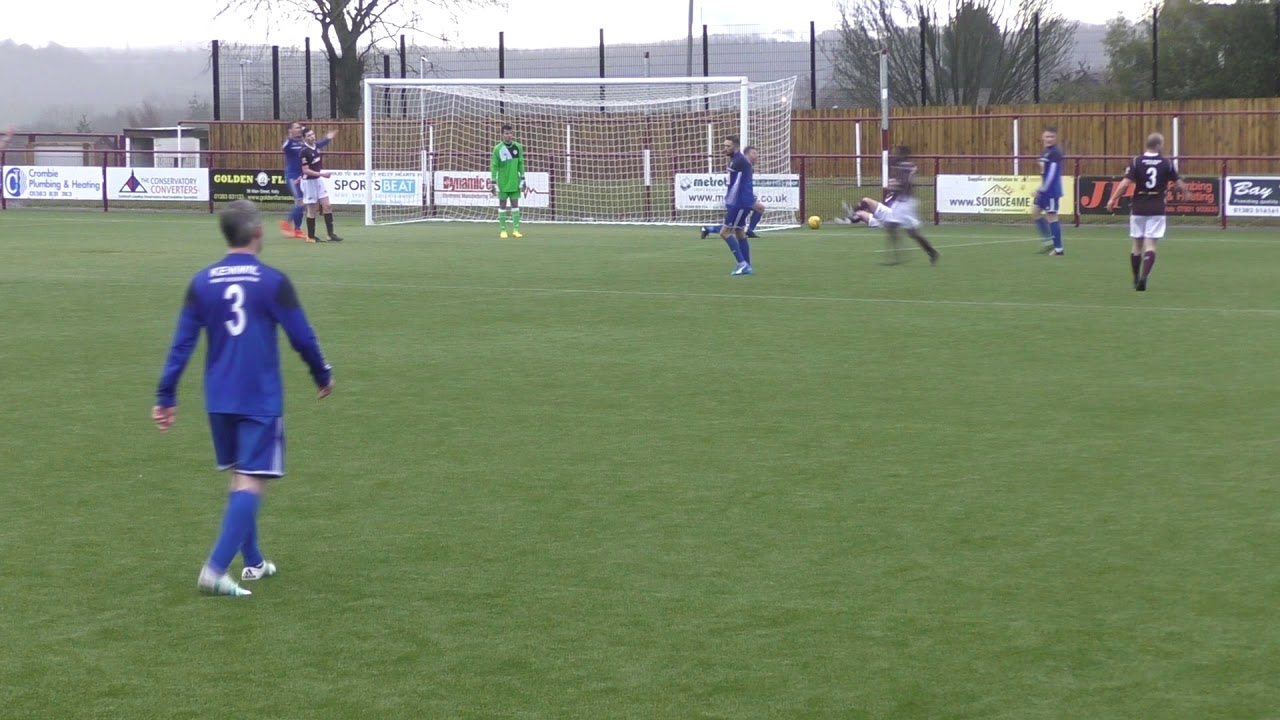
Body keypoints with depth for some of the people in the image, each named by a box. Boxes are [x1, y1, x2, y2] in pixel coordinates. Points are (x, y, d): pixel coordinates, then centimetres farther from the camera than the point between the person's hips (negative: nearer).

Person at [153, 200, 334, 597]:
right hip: (260, 400, -5)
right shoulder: (273, 281, -10)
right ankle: (215, 568, -17)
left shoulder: (201, 282, 1)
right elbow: (302, 337, -4)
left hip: (219, 399, 5)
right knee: (251, 483, -5)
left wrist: (166, 397, 6)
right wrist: (323, 375, 13)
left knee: (238, 477, 19)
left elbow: (182, 344, 1)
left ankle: (254, 562, 26)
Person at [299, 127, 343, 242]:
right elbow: (306, 170, -23)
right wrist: (321, 174, -26)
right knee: (312, 209, 1)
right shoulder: (305, 151, -20)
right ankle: (310, 236, 14)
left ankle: (331, 234, 5)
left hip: (319, 180, 7)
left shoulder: (317, 147, 3)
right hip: (309, 181, -7)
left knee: (327, 206, 2)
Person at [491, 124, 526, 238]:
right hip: (503, 183, -2)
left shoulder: (518, 147, 2)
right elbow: (494, 166, -5)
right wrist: (494, 183, -9)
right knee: (502, 205, 4)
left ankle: (515, 229, 4)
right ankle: (502, 230, 8)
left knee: (515, 204, 2)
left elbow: (521, 164, 9)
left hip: (515, 182, 2)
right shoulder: (498, 149, -7)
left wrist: (522, 179, 6)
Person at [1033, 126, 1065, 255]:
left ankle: (1059, 249, 0)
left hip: (1051, 191, -10)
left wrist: (1043, 189, -18)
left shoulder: (1055, 153, -15)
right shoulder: (1044, 152, 14)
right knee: (1035, 212, 13)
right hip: (1045, 190, 10)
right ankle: (1049, 241, 19)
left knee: (1051, 216, -6)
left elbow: (1052, 173, -20)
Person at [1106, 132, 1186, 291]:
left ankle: (1136, 279, 23)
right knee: (1150, 245, -2)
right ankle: (1143, 277, -20)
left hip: (1138, 208, 1)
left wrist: (1112, 200, -7)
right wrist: (1184, 190, 26)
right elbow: (1179, 184, 4)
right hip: (1157, 209, -1)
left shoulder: (1136, 162, -5)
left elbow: (1126, 183, -13)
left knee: (1137, 244, 13)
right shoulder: (1166, 163, -3)